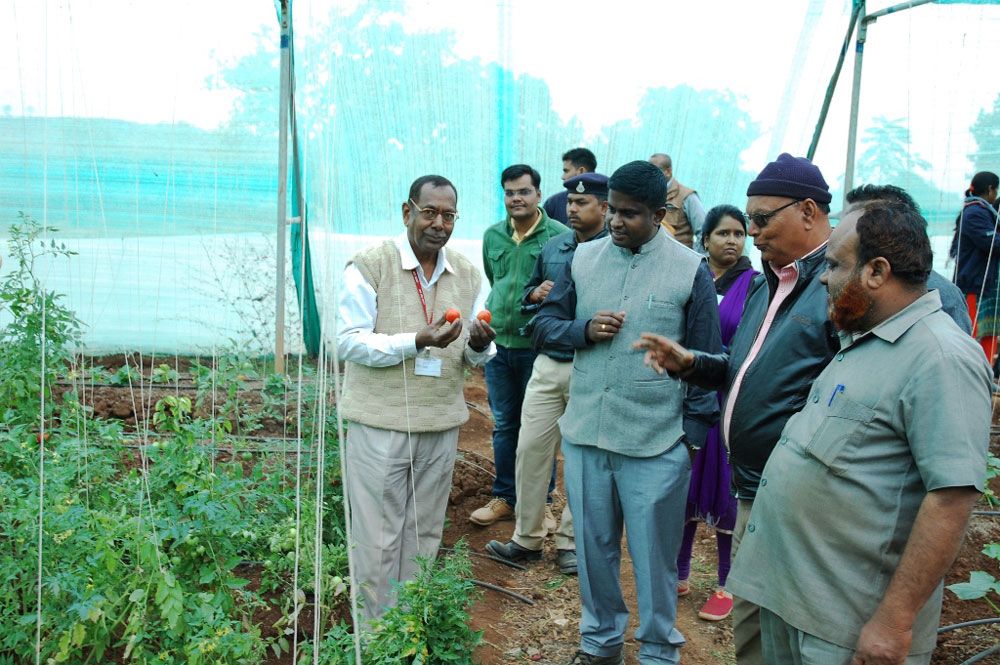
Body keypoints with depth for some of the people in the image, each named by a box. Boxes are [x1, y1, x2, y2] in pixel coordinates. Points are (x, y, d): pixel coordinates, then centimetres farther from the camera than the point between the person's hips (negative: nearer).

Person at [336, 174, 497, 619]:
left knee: (425, 536, 15)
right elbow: (349, 342, -12)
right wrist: (416, 342, -24)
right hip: (380, 423, -4)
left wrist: (479, 346, -13)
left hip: (441, 425, 5)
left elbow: (475, 355, 12)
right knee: (378, 538, 4)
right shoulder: (369, 265, -8)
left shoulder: (467, 274, 7)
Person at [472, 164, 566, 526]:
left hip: (539, 347, -5)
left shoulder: (560, 236, -10)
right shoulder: (492, 235, 7)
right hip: (497, 345, 5)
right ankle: (504, 497, 27)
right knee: (503, 425, 14)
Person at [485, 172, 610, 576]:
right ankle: (527, 538, 19)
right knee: (530, 448, 6)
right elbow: (529, 290, 21)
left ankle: (570, 542, 22)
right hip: (548, 363, 5)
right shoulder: (553, 247, 10)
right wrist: (535, 295, 0)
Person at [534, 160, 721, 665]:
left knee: (653, 557, 9)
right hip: (584, 433, 4)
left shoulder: (691, 270, -6)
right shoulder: (583, 258, 3)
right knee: (592, 547, 17)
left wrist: (693, 432, -5)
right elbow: (544, 323, 10)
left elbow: (706, 362, -2)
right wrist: (584, 330, -10)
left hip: (656, 444, -3)